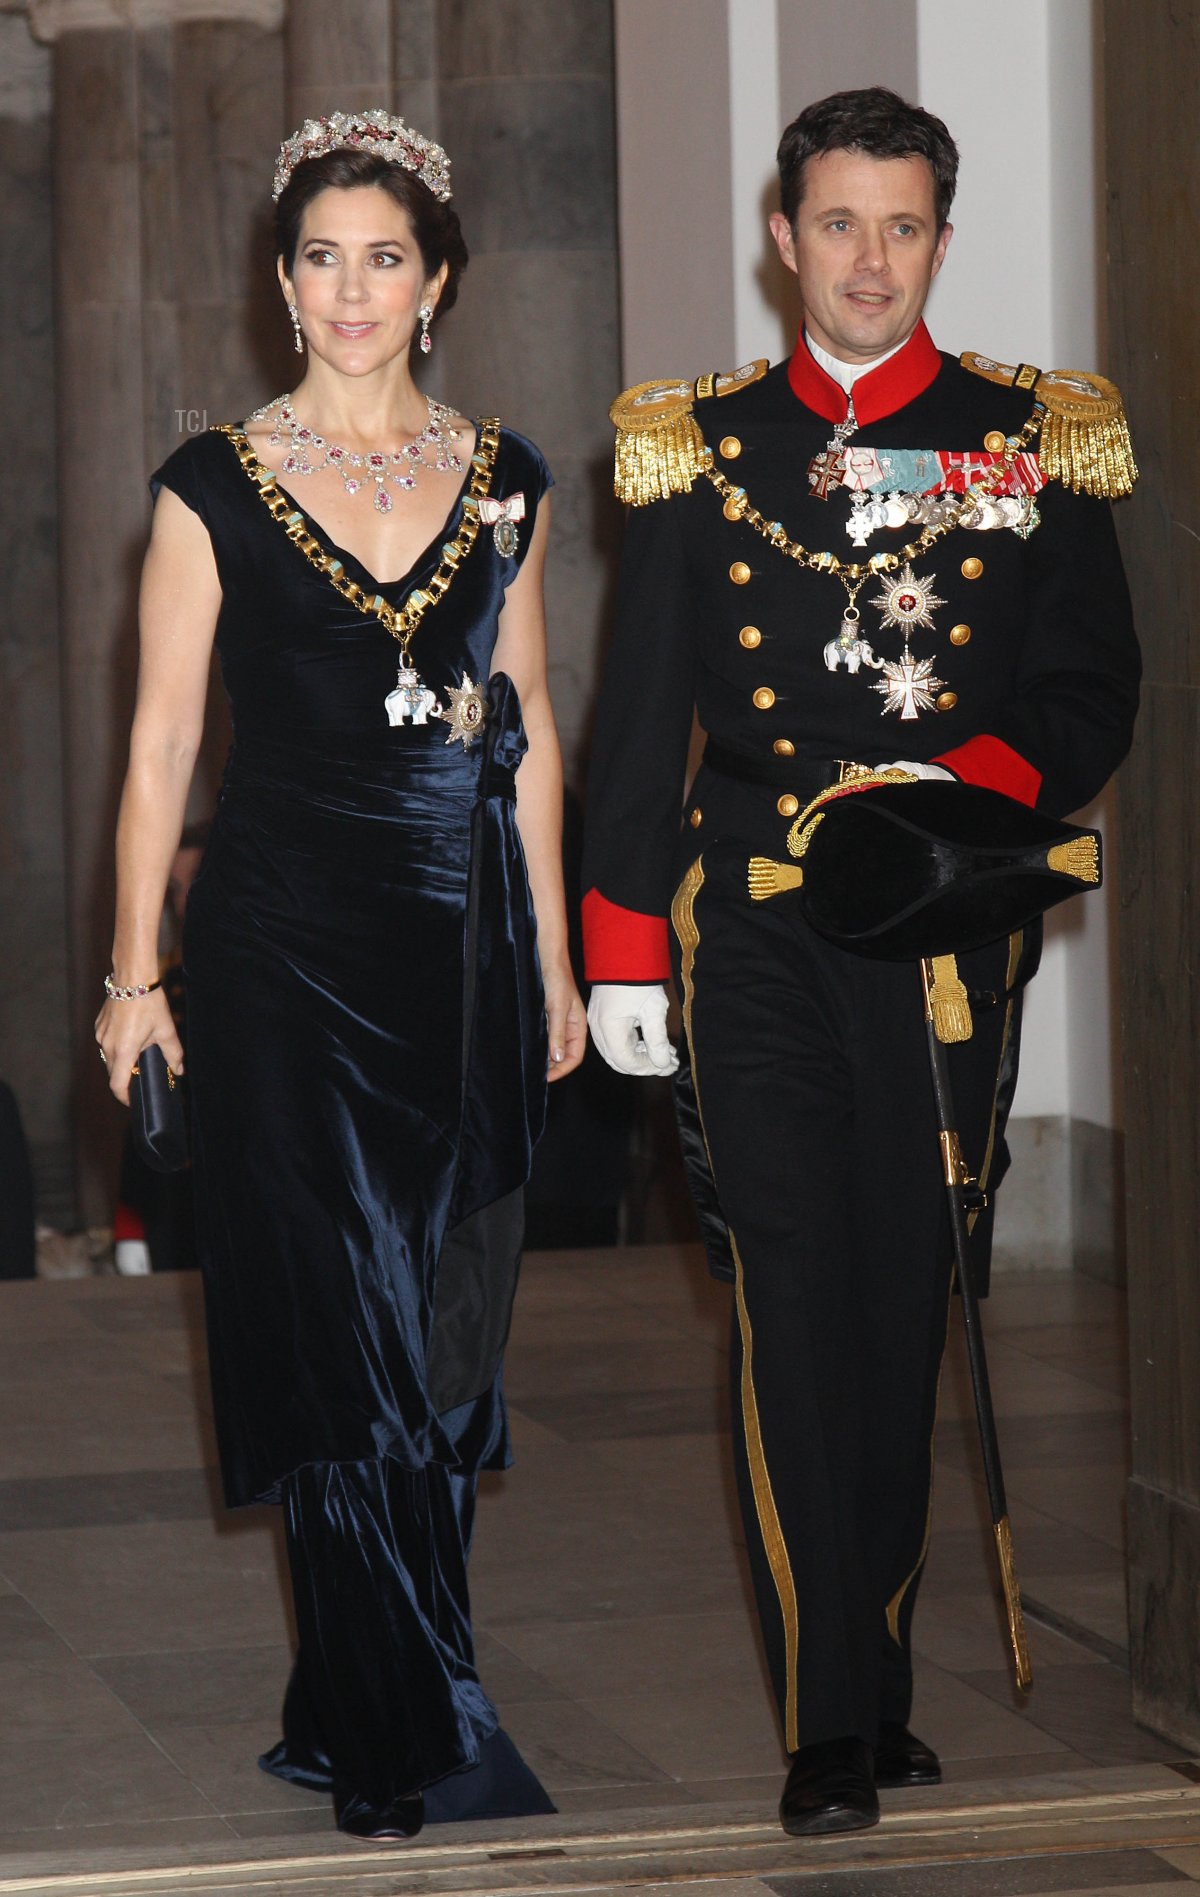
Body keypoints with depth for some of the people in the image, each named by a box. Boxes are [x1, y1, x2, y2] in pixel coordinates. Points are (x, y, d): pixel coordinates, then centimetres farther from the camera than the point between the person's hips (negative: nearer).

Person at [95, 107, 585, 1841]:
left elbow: (529, 730, 13)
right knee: (345, 1338, -6)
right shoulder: (217, 488, 0)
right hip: (288, 937, -3)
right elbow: (162, 741, 0)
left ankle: (361, 1710, 17)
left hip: (464, 945, 4)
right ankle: (417, 1752, -1)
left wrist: (551, 958, 11)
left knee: (446, 1338, 6)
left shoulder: (503, 479, 9)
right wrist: (136, 974, -3)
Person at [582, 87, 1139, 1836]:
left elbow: (1091, 694, 5)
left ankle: (877, 1680, 17)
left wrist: (966, 789, -15)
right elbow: (639, 717, 10)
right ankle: (832, 1726, -7)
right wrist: (620, 954, 5)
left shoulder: (1035, 444, 7)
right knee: (794, 1309, -8)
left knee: (907, 1312, 4)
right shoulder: (701, 450, 9)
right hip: (758, 934, 0)